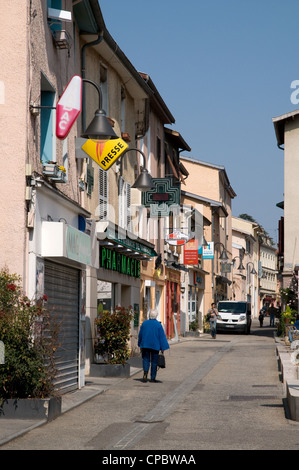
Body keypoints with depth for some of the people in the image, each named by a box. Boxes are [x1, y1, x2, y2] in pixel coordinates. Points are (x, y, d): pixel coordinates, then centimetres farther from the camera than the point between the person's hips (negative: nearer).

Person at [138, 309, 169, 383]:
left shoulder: (144, 323, 0)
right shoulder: (158, 325, -8)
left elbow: (140, 335, 8)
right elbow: (162, 337, -8)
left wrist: (140, 345, 21)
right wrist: (162, 348, -3)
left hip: (145, 345, 2)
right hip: (155, 346, -2)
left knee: (146, 359, 9)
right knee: (154, 361, 8)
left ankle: (145, 372, -19)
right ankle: (153, 378, 10)